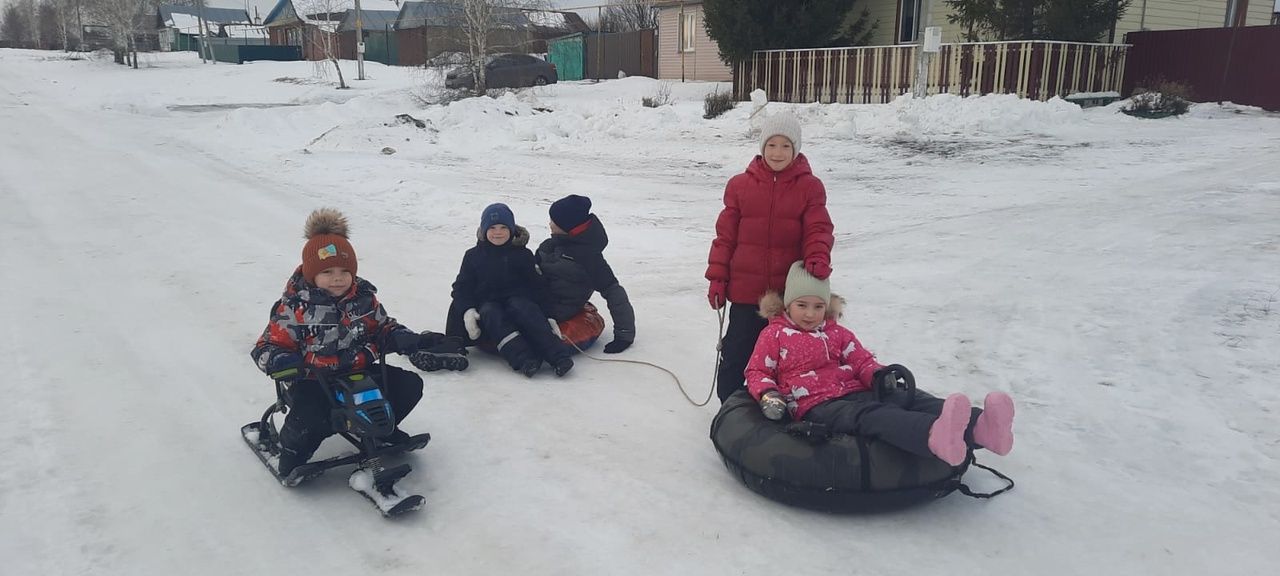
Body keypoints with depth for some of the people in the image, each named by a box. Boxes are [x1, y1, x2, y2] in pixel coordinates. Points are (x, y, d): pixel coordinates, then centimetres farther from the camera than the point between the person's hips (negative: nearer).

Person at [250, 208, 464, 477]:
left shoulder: (364, 298, 1)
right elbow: (267, 347, -10)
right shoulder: (295, 307, -13)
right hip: (312, 381, -5)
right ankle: (294, 448, 4)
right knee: (312, 418, -34)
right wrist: (284, 364, -34)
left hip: (359, 372, 5)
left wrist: (417, 341, -6)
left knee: (409, 385, -6)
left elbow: (385, 330, 11)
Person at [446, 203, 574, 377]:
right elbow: (462, 287, 10)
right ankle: (523, 359, -52)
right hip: (486, 303, 1)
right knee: (491, 314, -34)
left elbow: (537, 286, 7)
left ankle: (558, 355, -46)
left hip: (518, 300, -1)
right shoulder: (473, 255, 14)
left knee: (520, 306, -35)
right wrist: (467, 311, -11)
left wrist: (547, 316, -6)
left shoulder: (522, 255, 12)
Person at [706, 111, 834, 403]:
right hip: (746, 290, 0)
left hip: (791, 291, 0)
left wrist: (818, 258, -26)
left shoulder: (810, 187, 0)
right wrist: (717, 278, 0)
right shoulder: (740, 184, 1)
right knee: (736, 356, 8)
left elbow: (818, 229, -5)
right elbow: (725, 234, 3)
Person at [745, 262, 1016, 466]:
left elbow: (861, 360, 21)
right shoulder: (774, 335, 12)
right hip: (816, 405, -6)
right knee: (868, 416, -39)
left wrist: (879, 375, -4)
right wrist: (768, 395, -11)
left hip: (856, 392, 6)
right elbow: (757, 372, 11)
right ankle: (935, 436, -72)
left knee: (906, 398, -25)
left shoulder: (837, 333, 26)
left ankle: (979, 428, -53)